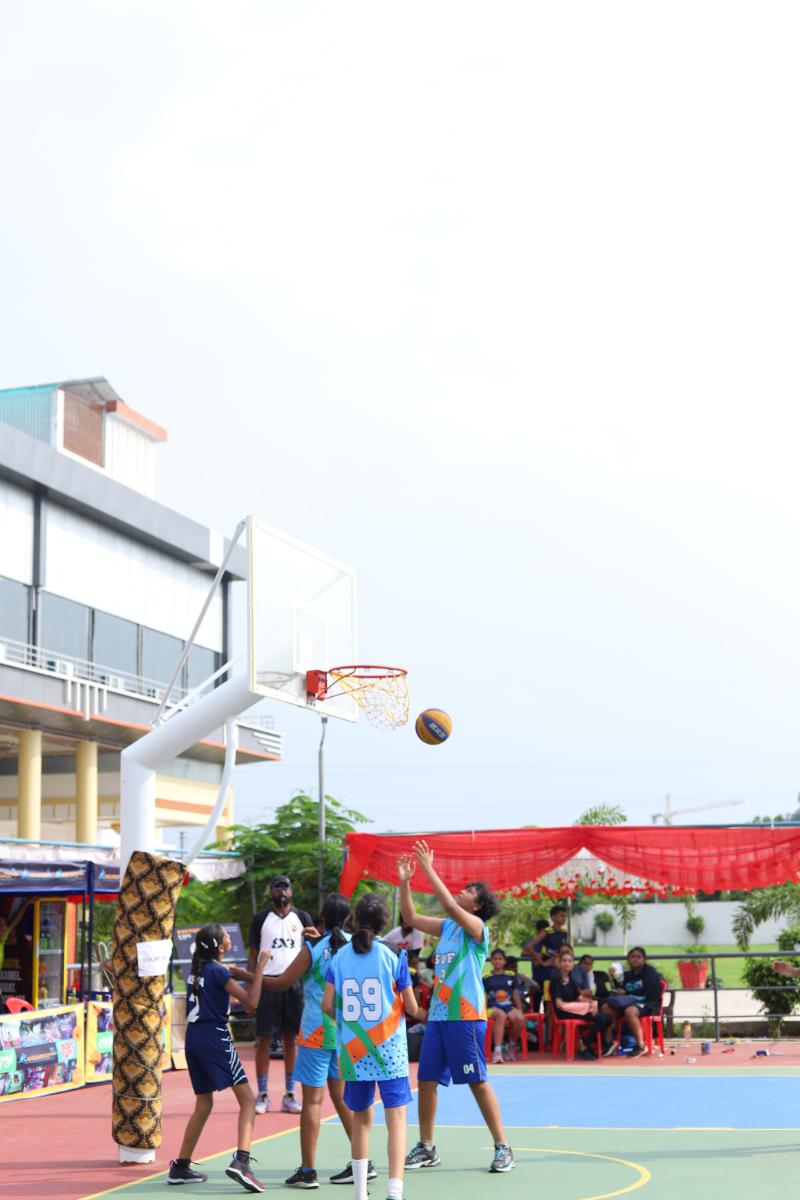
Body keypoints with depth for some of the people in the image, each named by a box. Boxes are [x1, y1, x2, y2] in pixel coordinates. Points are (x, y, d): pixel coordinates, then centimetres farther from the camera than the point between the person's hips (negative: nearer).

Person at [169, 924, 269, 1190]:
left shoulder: (197, 969, 12)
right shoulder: (218, 971, -11)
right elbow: (251, 1001, -13)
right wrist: (259, 967, -11)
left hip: (193, 1036, 8)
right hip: (215, 1037, -8)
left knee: (203, 1104, 18)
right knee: (247, 1099, -7)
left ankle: (180, 1167, 19)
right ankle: (241, 1161, -22)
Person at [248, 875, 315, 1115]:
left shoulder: (302, 918, 9)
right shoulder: (261, 919, 5)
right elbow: (253, 955, 5)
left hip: (294, 984, 1)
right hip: (267, 983, -1)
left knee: (291, 1039, 4)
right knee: (264, 1039, -1)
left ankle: (289, 1096, 10)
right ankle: (262, 1095, 5)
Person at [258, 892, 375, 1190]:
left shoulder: (313, 948, -10)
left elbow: (282, 983, -6)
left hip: (317, 1031, -5)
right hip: (348, 1031, 5)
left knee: (312, 1099, -1)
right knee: (342, 1097, 15)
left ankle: (307, 1171, 0)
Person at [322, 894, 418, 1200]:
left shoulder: (340, 957, 1)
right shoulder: (394, 956, -6)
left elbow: (327, 1005, 0)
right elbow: (411, 1008, -4)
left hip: (353, 1050, 3)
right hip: (390, 1049, -3)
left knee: (361, 1118, 16)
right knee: (396, 1117, -2)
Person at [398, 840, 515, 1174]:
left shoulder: (476, 927, -7)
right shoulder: (446, 927, 14)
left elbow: (450, 905, -23)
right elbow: (410, 917, 14)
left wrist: (429, 869, -21)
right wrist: (405, 881, 3)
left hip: (465, 1015, -8)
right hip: (438, 1014, 8)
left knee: (478, 1082, -5)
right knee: (426, 1080, 7)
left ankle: (502, 1148, 3)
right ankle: (426, 1148, 18)